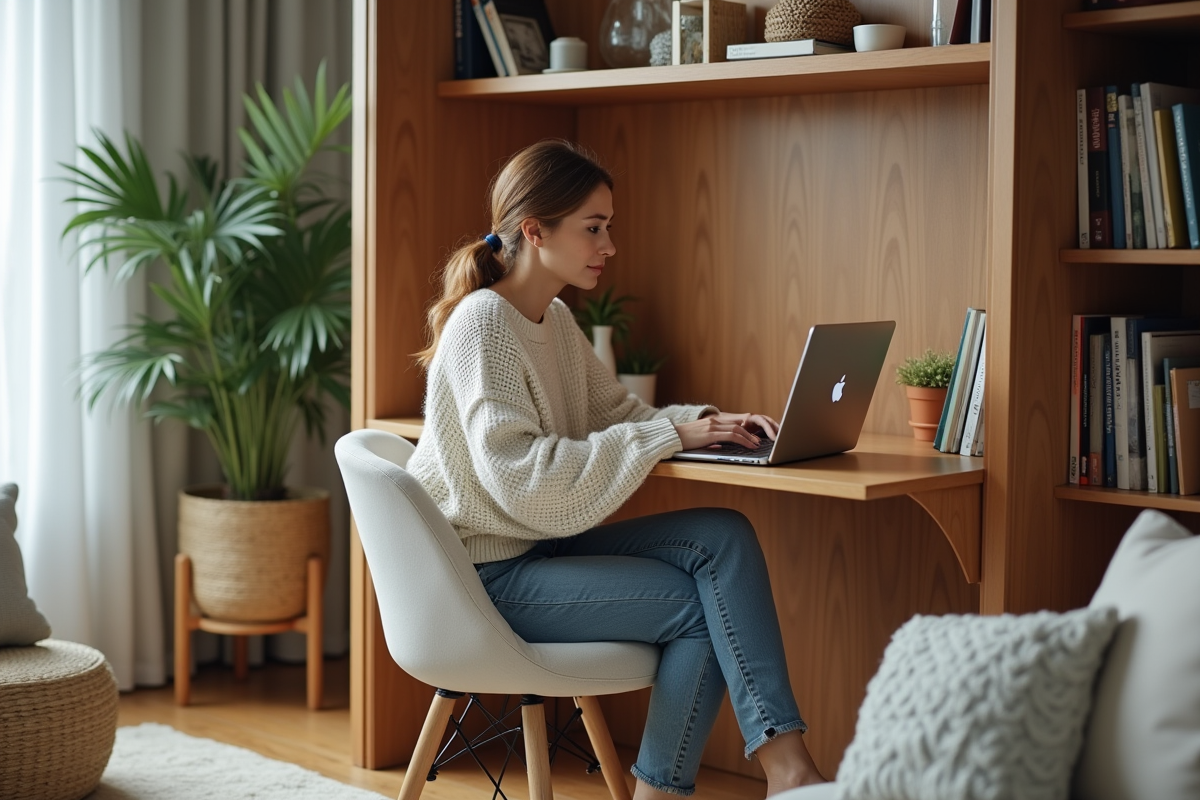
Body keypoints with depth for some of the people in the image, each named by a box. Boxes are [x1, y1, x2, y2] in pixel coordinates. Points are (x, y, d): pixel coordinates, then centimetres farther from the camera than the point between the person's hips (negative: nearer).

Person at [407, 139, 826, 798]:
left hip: (544, 544, 8)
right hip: (489, 574, -8)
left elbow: (618, 411, 16)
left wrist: (707, 422, -5)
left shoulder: (556, 321, 11)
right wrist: (667, 436, -23)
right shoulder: (482, 323, -17)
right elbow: (518, 476, -26)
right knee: (698, 605, -16)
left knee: (723, 535, -11)